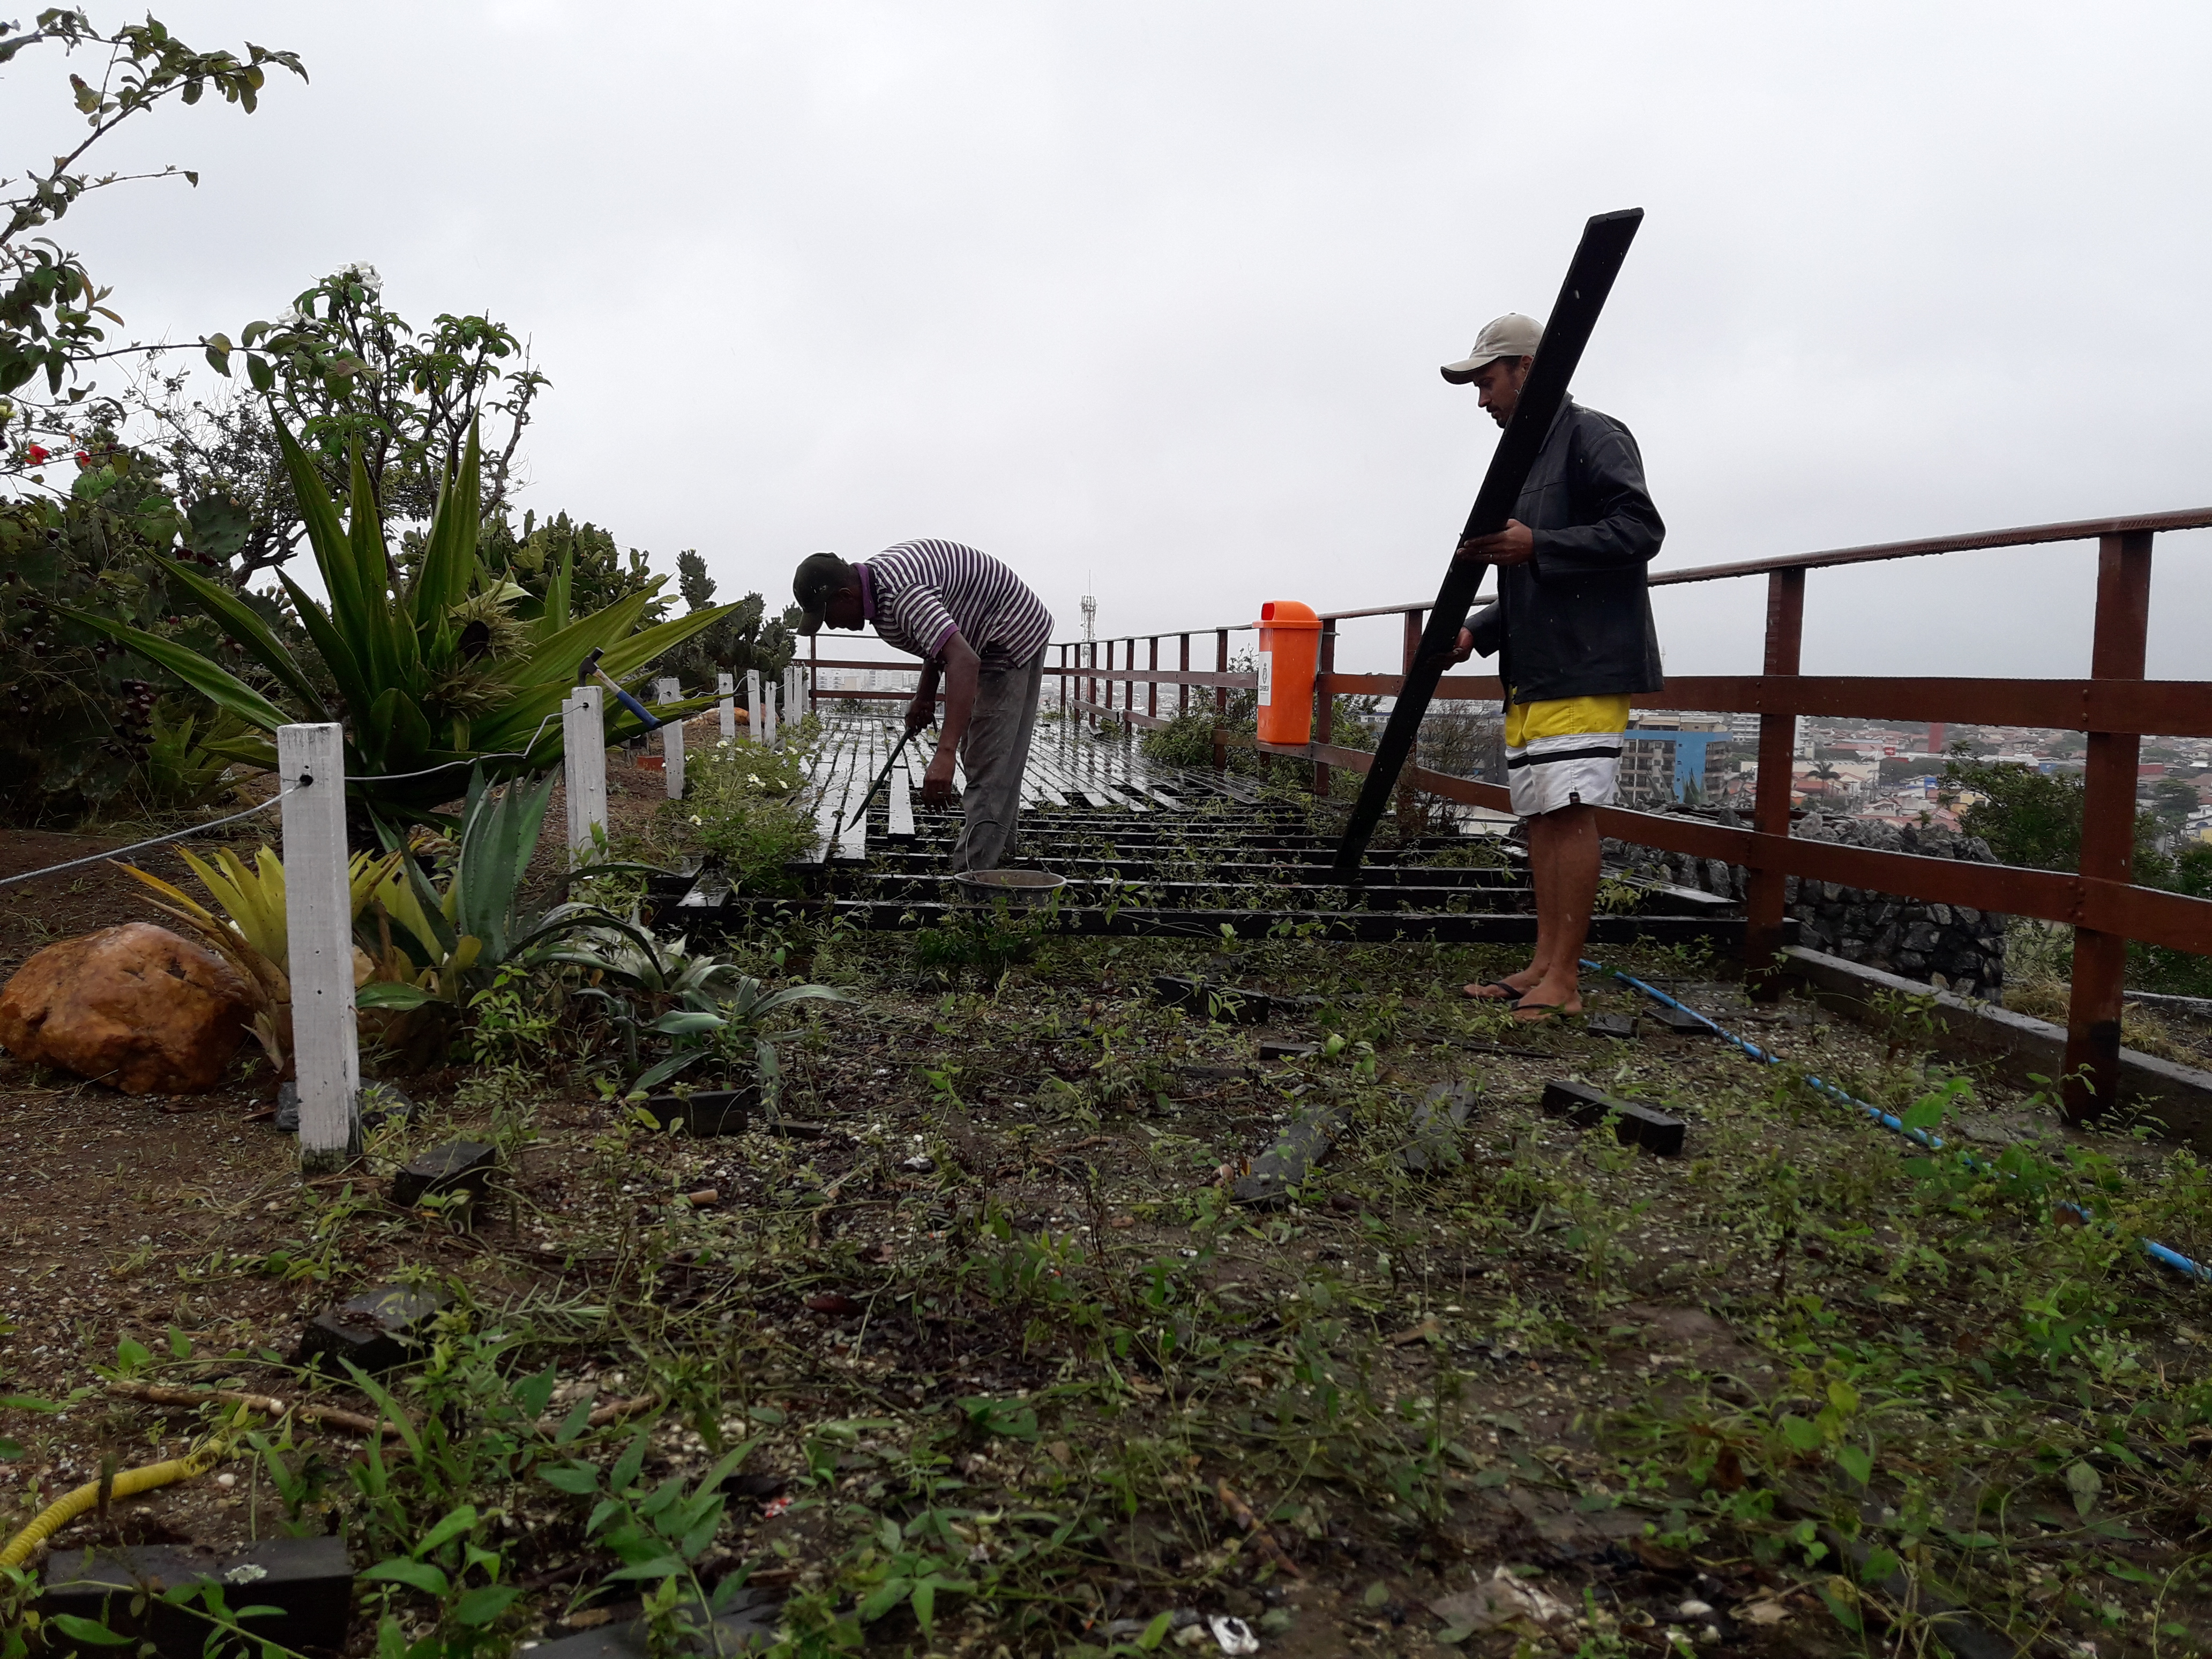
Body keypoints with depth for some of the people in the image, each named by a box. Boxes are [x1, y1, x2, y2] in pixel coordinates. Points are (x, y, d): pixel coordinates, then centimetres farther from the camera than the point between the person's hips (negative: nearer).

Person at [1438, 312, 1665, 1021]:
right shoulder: (1523, 459, 24)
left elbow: (1640, 529, -15)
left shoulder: (1592, 437, -3)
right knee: (1542, 815, 7)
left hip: (1585, 669, -9)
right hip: (1530, 672, 9)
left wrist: (1536, 546, -20)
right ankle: (1544, 966, 12)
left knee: (1570, 812, -12)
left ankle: (1564, 981, -9)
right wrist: (1476, 632, 13)